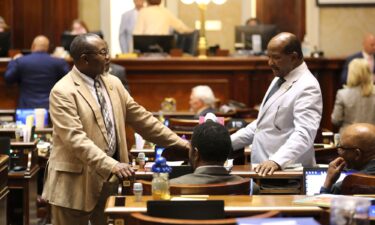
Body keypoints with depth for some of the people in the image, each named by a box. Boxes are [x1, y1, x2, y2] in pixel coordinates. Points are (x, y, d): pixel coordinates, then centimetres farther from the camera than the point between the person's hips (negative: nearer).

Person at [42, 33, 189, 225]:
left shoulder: (113, 83, 8)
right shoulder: (63, 92, -14)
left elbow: (141, 118, 13)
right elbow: (76, 138, -24)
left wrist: (177, 142, 8)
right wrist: (111, 165, -33)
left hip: (110, 178, 7)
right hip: (78, 181, -6)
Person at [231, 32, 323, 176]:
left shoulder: (307, 87, -12)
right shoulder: (279, 80, 15)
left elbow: (304, 134, -23)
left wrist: (277, 161, -36)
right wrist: (227, 142, 16)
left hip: (286, 170, -7)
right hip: (262, 170, 7)